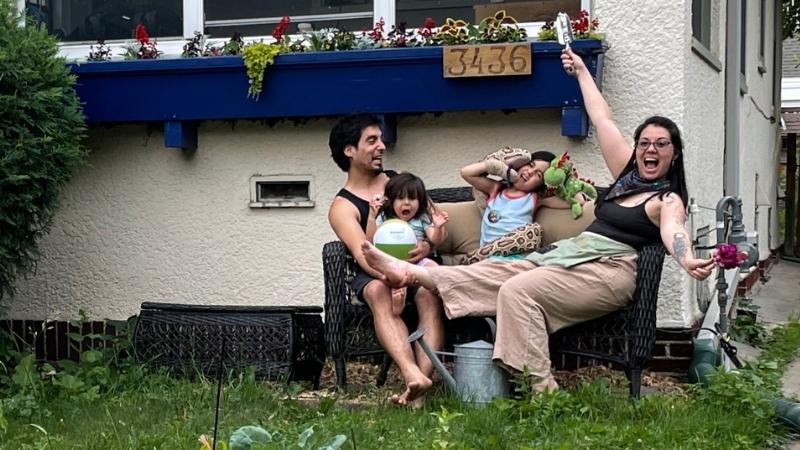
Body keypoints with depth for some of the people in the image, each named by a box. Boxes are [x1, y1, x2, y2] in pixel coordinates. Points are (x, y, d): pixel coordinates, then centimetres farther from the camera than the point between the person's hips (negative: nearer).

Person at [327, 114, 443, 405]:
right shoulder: (343, 207, 2)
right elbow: (364, 255, -15)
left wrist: (428, 245, -12)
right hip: (376, 274, -2)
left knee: (430, 291, -32)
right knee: (378, 291, -36)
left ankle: (424, 376, -48)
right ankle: (413, 375, -56)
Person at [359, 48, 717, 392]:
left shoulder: (667, 200, -2)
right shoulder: (628, 173, 19)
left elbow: (673, 230, -24)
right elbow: (602, 120, 24)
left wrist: (687, 261, -48)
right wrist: (581, 71, 33)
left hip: (607, 272, -8)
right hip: (569, 254, 8)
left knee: (517, 290, -28)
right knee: (487, 274, -3)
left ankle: (540, 386, -33)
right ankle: (410, 272, -3)